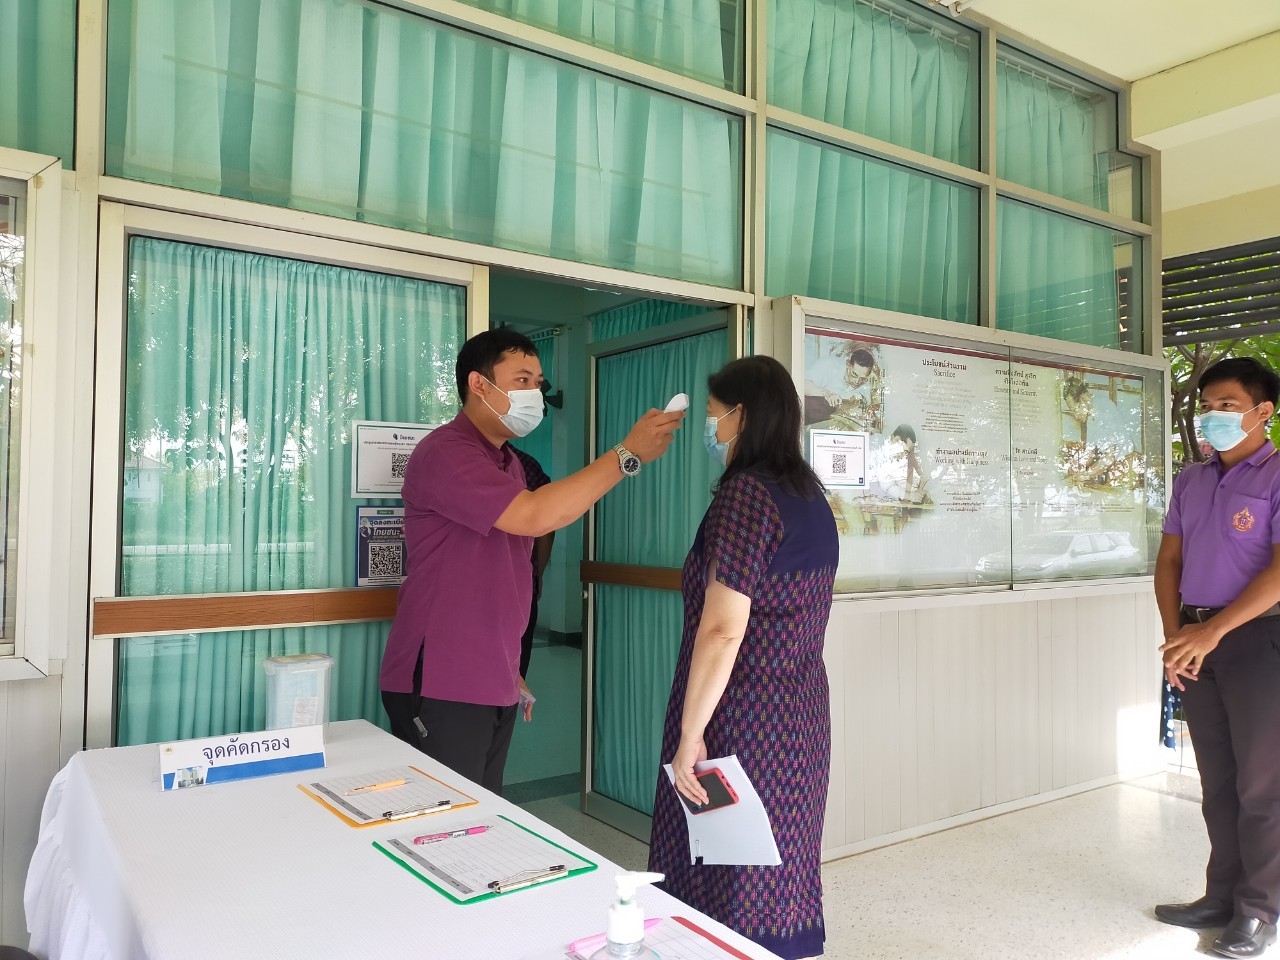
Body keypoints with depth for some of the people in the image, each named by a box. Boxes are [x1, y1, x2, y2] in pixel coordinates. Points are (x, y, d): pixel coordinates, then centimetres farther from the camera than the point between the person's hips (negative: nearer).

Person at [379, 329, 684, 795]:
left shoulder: (508, 462, 16)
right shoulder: (445, 453, -14)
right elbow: (535, 516, -28)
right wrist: (629, 453, -22)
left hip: (494, 685, 9)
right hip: (441, 688, -8)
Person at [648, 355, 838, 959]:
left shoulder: (745, 493, -17)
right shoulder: (810, 494, 9)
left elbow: (723, 630, -22)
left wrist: (690, 733, -17)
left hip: (744, 720, -8)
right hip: (801, 712, 8)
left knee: (727, 876, 5)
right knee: (779, 867, 18)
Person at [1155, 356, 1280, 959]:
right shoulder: (1190, 481, 12)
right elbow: (1169, 562, 11)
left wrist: (1213, 631, -20)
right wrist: (1174, 636, -1)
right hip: (1196, 640, 6)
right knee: (1217, 780, 14)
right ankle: (1222, 897, 26)